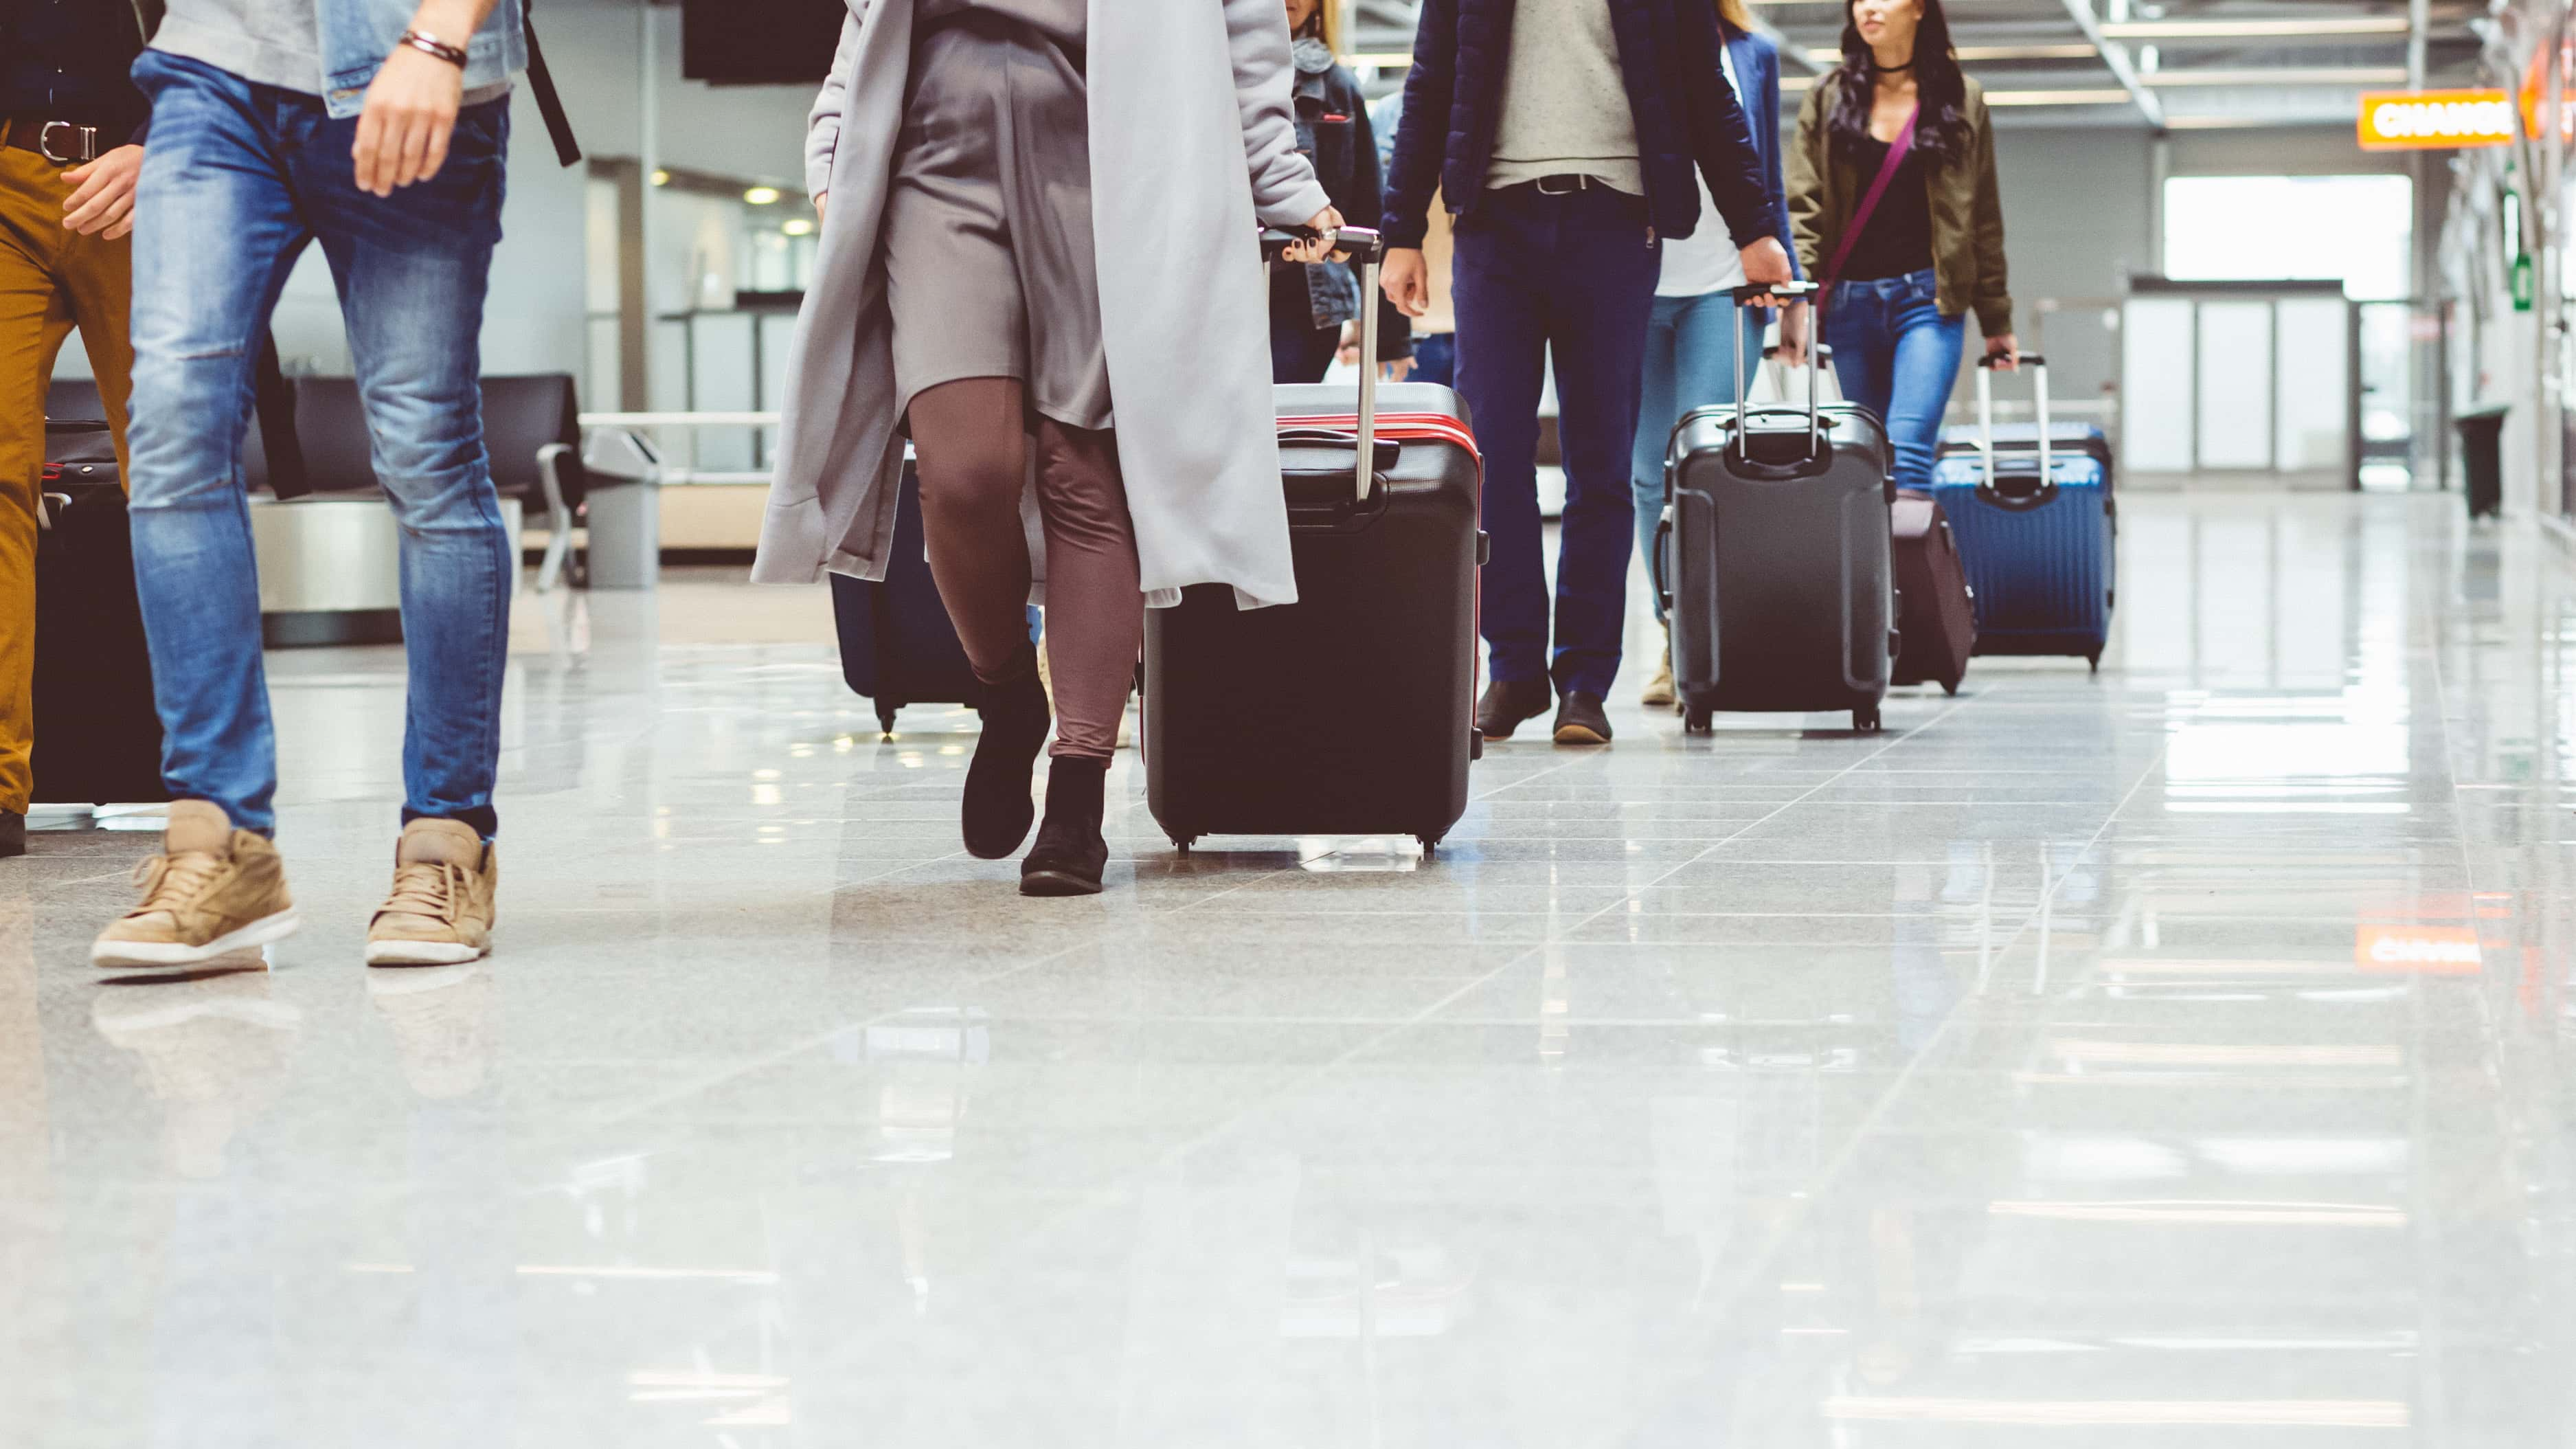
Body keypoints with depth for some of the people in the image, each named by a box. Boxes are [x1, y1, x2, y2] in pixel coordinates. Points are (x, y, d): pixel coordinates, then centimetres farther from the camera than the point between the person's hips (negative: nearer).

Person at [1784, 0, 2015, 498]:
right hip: (1850, 302, 3)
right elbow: (1803, 207, 2)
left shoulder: (1961, 100, 7)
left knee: (1907, 452, -17)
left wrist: (1996, 322, 9)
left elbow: (1983, 217, 9)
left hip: (1929, 298, -2)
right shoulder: (1827, 98, 9)